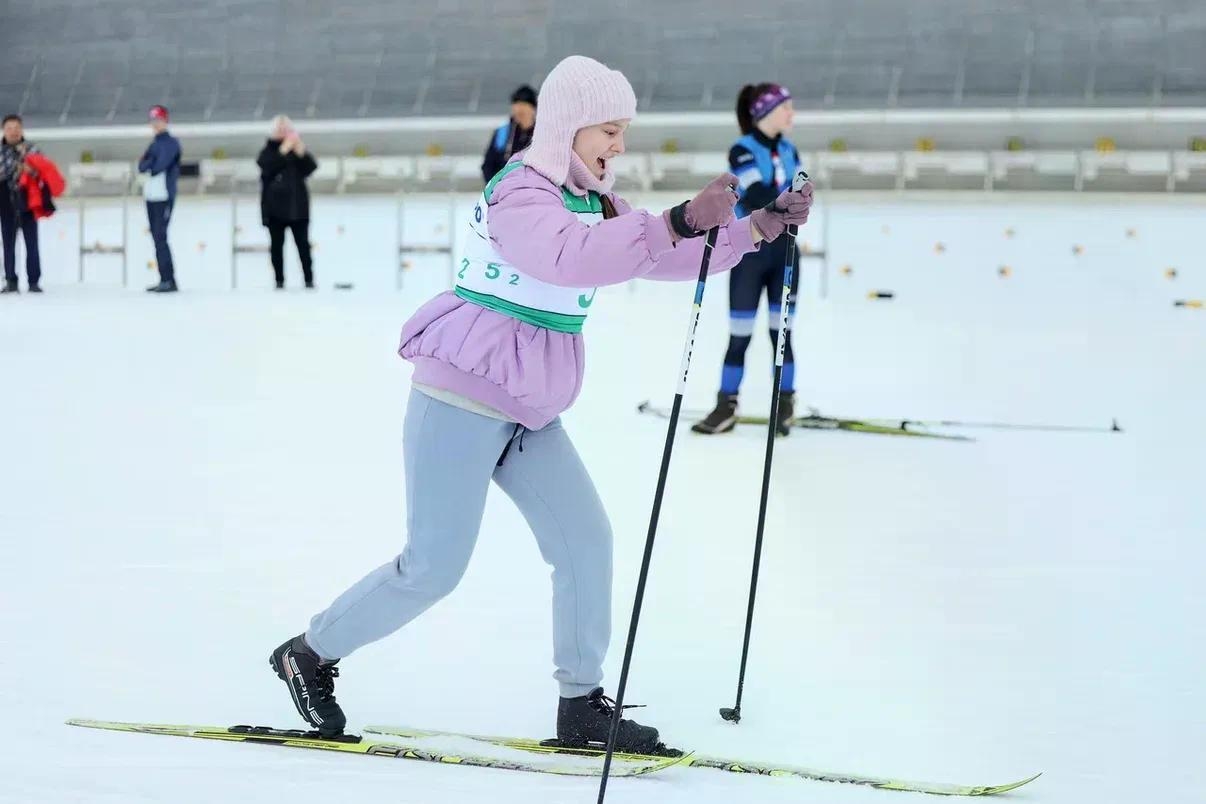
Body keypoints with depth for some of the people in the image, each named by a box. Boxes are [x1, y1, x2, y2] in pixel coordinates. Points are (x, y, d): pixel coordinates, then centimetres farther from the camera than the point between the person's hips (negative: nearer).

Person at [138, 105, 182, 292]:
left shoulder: (171, 143, -5)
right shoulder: (154, 144, 19)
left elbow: (159, 166, -16)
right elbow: (142, 166, 8)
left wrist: (149, 165, 2)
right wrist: (151, 164, -10)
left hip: (164, 197, -8)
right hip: (150, 197, 8)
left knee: (160, 237, -13)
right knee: (157, 237, 7)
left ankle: (168, 280, -14)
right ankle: (165, 280, 9)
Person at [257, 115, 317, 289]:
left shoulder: (298, 150, 10)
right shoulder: (268, 151, 4)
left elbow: (311, 167, -5)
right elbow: (268, 167, -16)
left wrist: (300, 150, -17)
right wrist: (284, 150, -19)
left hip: (298, 206, 1)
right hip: (275, 207, -1)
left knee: (303, 244, -2)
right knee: (277, 245, 1)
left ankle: (309, 280, -1)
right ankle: (279, 280, 5)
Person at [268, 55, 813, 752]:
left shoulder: (591, 200, 10)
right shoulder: (519, 195, -18)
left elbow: (667, 256, 10)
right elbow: (573, 258, -39)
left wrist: (757, 229, -5)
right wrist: (680, 220, -47)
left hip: (529, 413, 9)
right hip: (461, 401, -9)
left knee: (586, 540, 1)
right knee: (435, 568, -5)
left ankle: (582, 705, 8)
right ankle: (311, 653, 14)